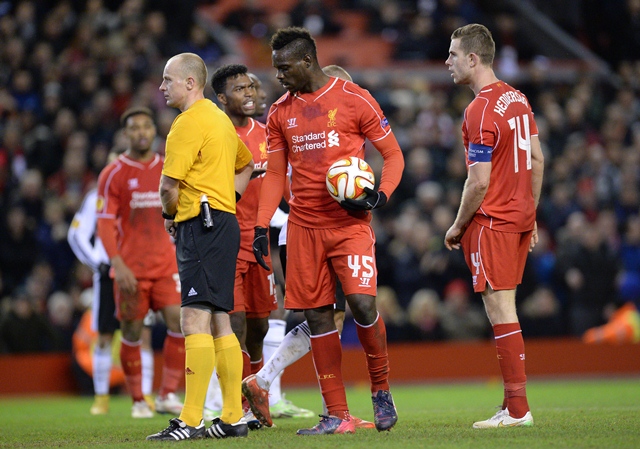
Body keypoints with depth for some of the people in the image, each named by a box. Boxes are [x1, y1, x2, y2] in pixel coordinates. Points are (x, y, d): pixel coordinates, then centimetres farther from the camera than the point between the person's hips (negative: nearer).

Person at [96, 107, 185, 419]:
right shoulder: (113, 174, -2)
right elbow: (105, 224, -6)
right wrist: (118, 264, -17)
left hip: (166, 265, 3)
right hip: (131, 269, -3)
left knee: (180, 322, -11)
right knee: (132, 333, 1)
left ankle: (167, 395, -1)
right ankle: (138, 401, 14)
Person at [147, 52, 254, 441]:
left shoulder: (189, 123, -11)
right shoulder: (220, 119, 19)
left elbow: (170, 184, -15)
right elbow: (246, 165, 34)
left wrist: (170, 215, 4)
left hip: (202, 225, -10)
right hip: (225, 221, 10)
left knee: (196, 320, -14)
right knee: (219, 322, 11)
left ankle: (191, 420, -19)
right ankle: (233, 418, 12)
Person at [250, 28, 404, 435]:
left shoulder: (354, 99, -3)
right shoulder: (280, 114, 11)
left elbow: (393, 155, 1)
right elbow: (275, 174, 16)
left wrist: (380, 196, -16)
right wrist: (262, 227, 6)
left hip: (351, 223, -4)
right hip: (304, 229, 4)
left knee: (362, 302, -19)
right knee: (317, 317, 1)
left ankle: (381, 389, 6)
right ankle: (337, 416, 7)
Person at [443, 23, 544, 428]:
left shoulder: (480, 112, -17)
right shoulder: (517, 98, 10)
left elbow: (479, 183, -18)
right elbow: (537, 159, 15)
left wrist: (458, 227, -6)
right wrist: (531, 216, 20)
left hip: (492, 221, -9)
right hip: (520, 216, 9)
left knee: (500, 310, -6)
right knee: (505, 310, 12)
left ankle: (518, 409, -6)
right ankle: (514, 404, 13)